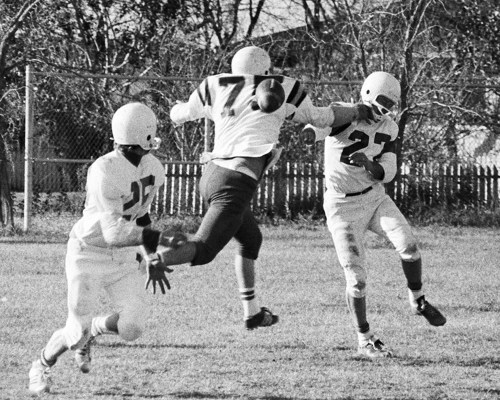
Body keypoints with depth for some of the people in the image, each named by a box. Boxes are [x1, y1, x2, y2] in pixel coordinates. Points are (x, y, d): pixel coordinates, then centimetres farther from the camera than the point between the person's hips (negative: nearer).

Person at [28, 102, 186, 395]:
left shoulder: (153, 169, -3)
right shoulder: (105, 172, -28)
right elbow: (114, 232, -31)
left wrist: (152, 260, 14)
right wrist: (161, 238, -36)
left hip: (123, 258, 6)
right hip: (88, 255, -6)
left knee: (132, 328, -10)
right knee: (77, 333, -4)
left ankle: (92, 330, 23)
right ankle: (42, 365, 27)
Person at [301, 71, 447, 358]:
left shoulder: (389, 128, 0)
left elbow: (387, 173, -2)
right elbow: (319, 124, -41)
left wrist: (368, 164, -26)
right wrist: (308, 135, -66)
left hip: (375, 197, 5)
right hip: (344, 207, -5)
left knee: (409, 246, -16)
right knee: (357, 278, -6)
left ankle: (418, 302, 10)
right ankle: (365, 340, 11)